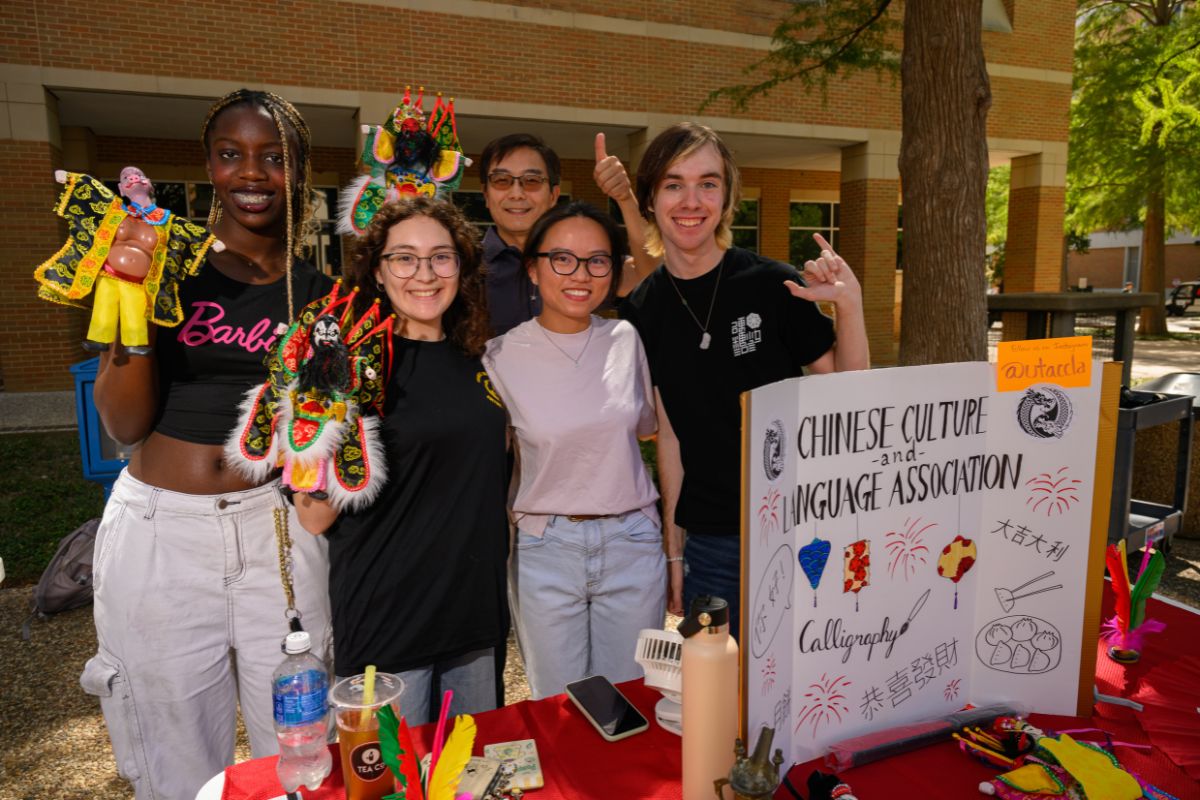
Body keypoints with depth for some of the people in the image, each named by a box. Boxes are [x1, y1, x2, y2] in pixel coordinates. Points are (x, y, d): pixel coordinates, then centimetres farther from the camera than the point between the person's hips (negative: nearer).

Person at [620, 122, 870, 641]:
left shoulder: (773, 285, -9)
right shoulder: (642, 311, 0)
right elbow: (668, 432, 4)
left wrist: (849, 305, -18)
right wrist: (673, 548, 5)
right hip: (709, 544, 2)